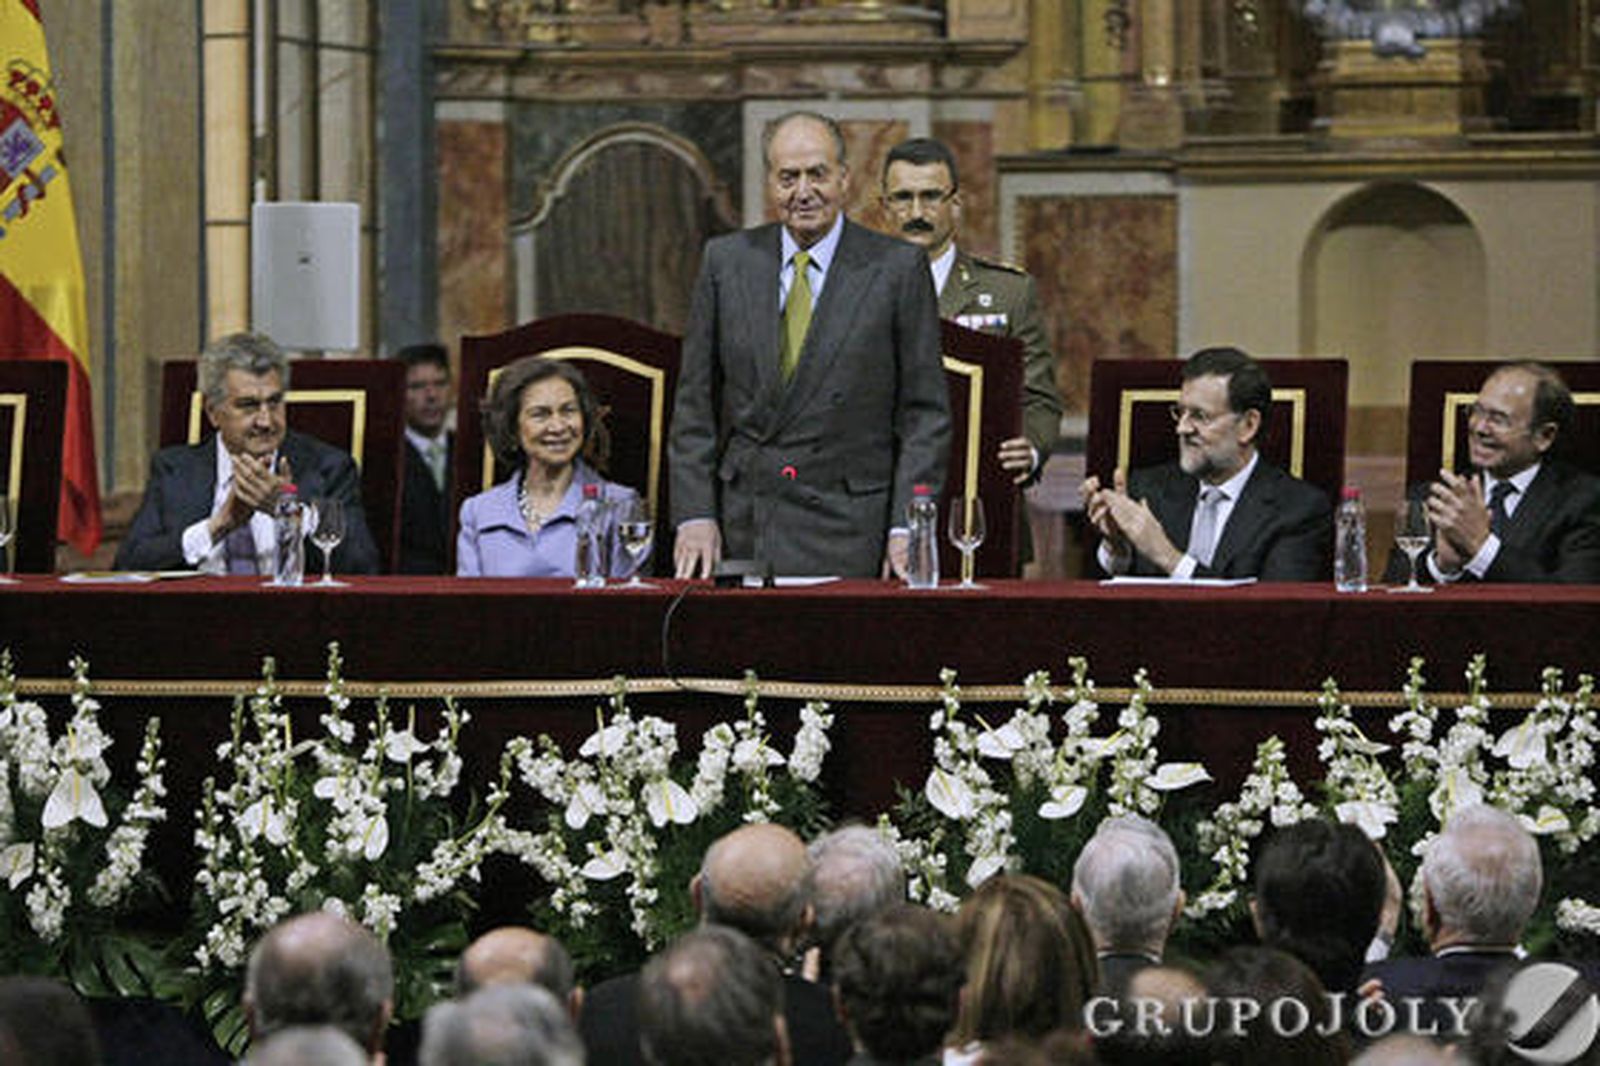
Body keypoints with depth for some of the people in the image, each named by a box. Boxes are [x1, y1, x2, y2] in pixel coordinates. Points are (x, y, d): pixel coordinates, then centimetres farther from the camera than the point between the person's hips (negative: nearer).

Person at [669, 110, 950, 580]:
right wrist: (694, 514, 1)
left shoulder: (898, 267, 0)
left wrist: (907, 527, -8)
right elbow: (694, 403, 10)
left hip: (847, 534, -2)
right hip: (742, 527, 2)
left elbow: (925, 412, 0)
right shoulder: (726, 261, 8)